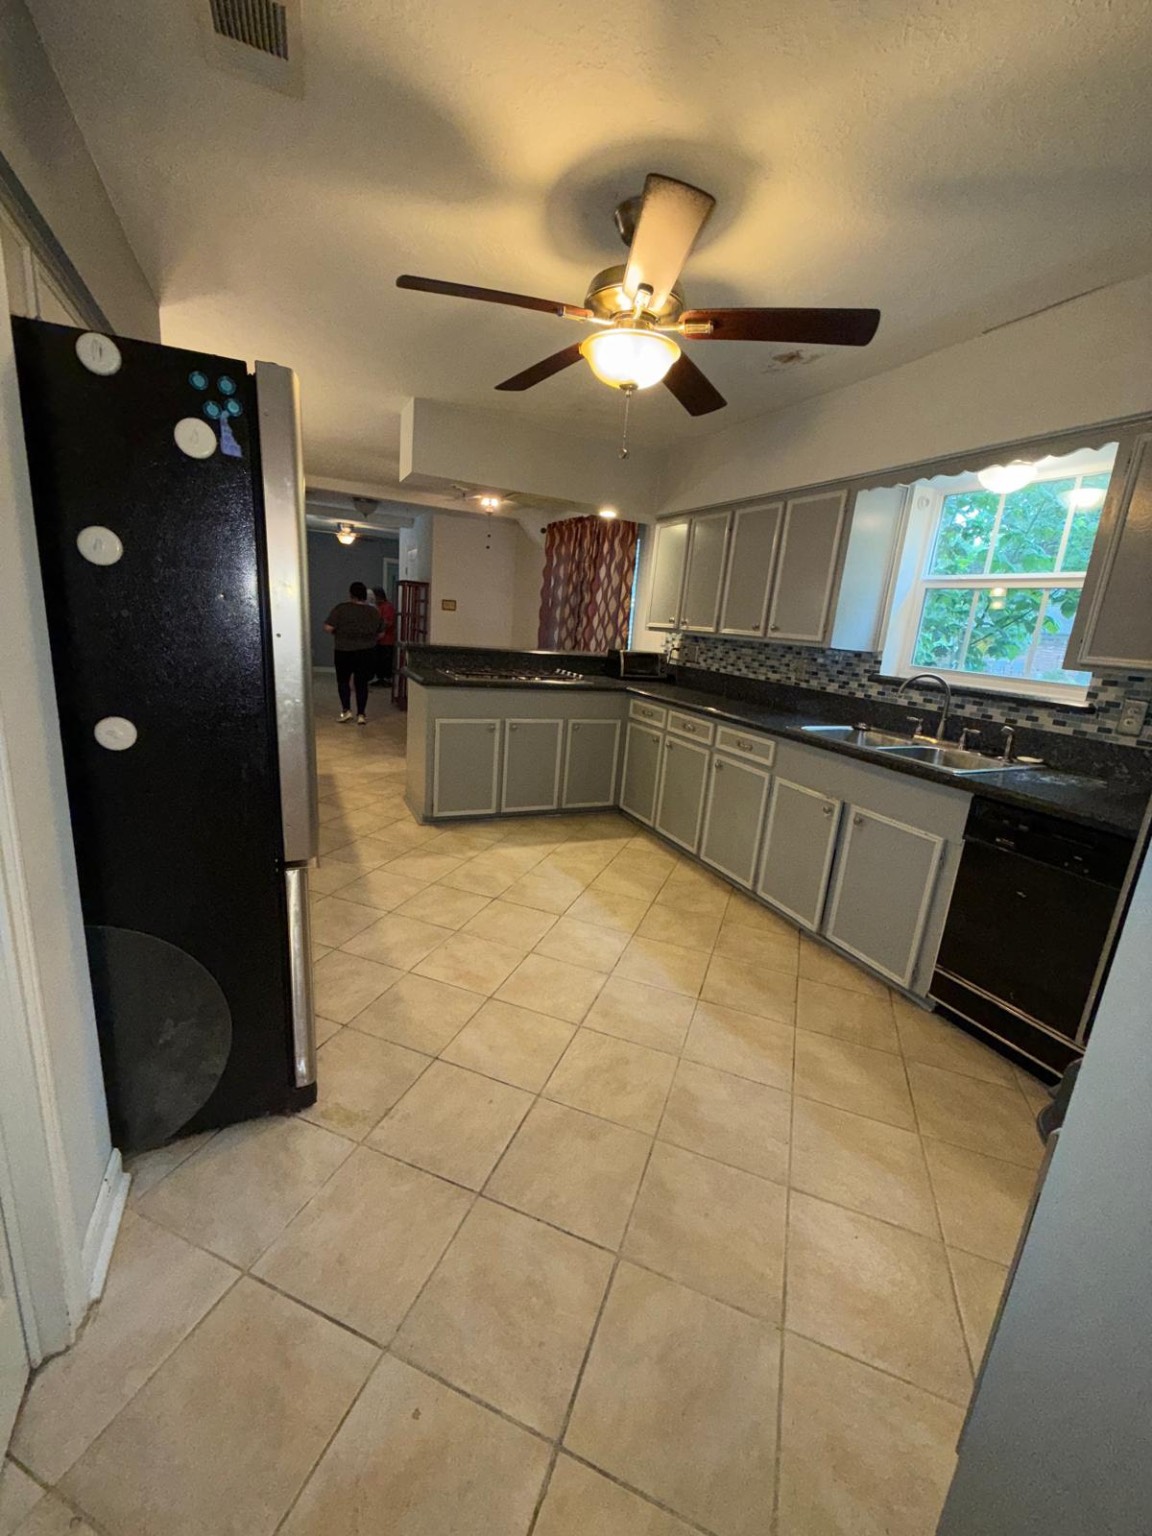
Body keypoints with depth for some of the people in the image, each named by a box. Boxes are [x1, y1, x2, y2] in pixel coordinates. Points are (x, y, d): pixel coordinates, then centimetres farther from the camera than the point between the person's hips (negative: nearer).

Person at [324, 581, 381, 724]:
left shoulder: (341, 608, -8)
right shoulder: (373, 611, 2)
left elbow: (328, 627, -11)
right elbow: (379, 633, 10)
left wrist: (336, 634, 8)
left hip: (344, 651, -2)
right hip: (367, 652, 2)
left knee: (343, 680, 14)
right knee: (362, 682, 7)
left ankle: (346, 710, 5)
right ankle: (361, 715, 5)